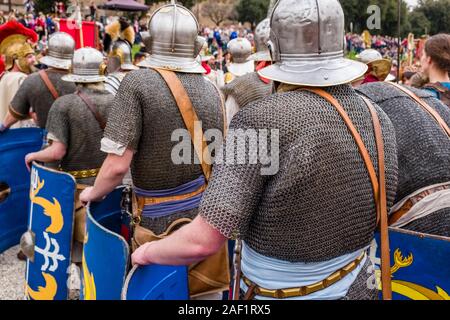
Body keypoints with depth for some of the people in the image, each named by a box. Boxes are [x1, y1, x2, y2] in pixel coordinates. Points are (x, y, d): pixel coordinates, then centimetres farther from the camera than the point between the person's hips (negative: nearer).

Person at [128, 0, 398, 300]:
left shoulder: (262, 120, -24)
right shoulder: (378, 119, -8)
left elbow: (204, 240, -24)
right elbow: (381, 212, 5)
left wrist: (147, 252, -6)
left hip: (277, 291, -5)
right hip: (355, 286, 5)